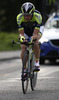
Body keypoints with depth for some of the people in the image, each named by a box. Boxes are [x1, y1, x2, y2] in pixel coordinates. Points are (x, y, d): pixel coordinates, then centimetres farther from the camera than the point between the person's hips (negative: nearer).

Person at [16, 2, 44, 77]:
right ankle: (24, 69, 1)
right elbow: (21, 33, -32)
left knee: (35, 42, -32)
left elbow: (35, 34, -40)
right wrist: (22, 37, -55)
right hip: (25, 30, 2)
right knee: (23, 48, -16)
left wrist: (32, 38, -62)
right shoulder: (19, 17, -33)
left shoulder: (37, 16, -39)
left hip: (36, 29, -2)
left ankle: (37, 63, -17)